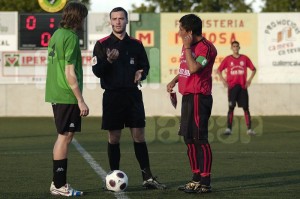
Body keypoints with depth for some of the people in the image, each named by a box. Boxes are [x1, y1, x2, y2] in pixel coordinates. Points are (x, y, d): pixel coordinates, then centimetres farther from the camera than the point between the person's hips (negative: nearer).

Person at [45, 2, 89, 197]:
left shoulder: (57, 34, 13)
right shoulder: (71, 37, -14)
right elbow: (70, 73, -18)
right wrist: (81, 100, -16)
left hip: (56, 94, 9)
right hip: (67, 95, -9)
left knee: (63, 137, 14)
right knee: (65, 137, -4)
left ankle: (59, 183, 17)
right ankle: (59, 185, -1)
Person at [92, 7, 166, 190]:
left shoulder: (136, 45, 9)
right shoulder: (102, 45, 1)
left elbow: (145, 66, 15)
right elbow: (97, 71, -5)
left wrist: (142, 74, -7)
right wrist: (108, 61, -23)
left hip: (133, 94, 2)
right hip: (112, 95, -2)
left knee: (139, 135, 1)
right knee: (114, 137, 1)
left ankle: (148, 177, 4)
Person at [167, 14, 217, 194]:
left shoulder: (206, 47, -14)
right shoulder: (189, 46, 15)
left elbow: (194, 68, -27)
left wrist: (187, 47, -17)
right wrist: (175, 80, 12)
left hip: (199, 98, -10)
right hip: (188, 96, 10)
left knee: (199, 139, -10)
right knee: (189, 138, 14)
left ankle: (205, 183, -8)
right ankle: (196, 179, 24)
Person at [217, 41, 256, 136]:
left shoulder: (244, 58, 6)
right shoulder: (228, 59, 4)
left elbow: (253, 69, 12)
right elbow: (219, 70, 8)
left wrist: (249, 80, 1)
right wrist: (223, 80, -4)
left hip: (242, 86, 1)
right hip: (232, 86, -1)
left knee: (246, 107, 1)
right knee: (231, 107, -6)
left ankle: (249, 129, 2)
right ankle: (229, 128, -6)